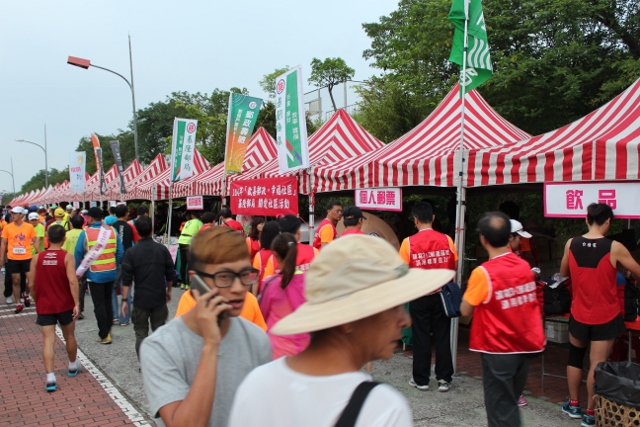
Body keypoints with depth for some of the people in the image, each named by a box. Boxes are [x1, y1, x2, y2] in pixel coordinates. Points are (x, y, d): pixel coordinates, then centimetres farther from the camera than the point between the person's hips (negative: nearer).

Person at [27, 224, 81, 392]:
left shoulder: (37, 258, -2)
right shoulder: (67, 257, -10)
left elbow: (31, 285, 1)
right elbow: (72, 281, -21)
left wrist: (38, 301, 17)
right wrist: (77, 303, -19)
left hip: (44, 306, 1)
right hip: (65, 305, -1)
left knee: (48, 340, 0)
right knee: (69, 336, 18)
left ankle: (50, 378, -10)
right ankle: (73, 366, 37)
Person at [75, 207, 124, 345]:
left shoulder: (86, 233, -10)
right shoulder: (112, 230, -1)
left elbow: (78, 254, -6)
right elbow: (120, 252, -1)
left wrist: (79, 272, 6)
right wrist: (115, 266, 12)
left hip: (95, 274, -4)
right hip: (111, 273, 4)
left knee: (99, 304, 4)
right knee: (108, 301, 19)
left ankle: (104, 335, 5)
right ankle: (108, 330, 28)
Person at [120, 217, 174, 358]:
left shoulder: (131, 252, -9)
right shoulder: (162, 249, -3)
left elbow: (127, 279, -10)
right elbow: (170, 274, 3)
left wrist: (125, 300, -4)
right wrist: (168, 291, 17)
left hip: (141, 299, -2)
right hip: (159, 298, 2)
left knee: (141, 333, 8)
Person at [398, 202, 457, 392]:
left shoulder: (409, 242, -12)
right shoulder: (446, 240, -5)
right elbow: (453, 269, 1)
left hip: (420, 296, -2)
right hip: (441, 295, 2)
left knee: (421, 338, 8)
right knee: (442, 337, 11)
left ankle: (421, 380, 18)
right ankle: (444, 379, 18)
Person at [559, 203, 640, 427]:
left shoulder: (571, 244, -6)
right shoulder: (614, 247, -16)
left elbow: (563, 273, 9)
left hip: (579, 314, 3)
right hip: (605, 316, -3)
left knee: (575, 358, 20)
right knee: (597, 364, 5)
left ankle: (573, 405, 32)